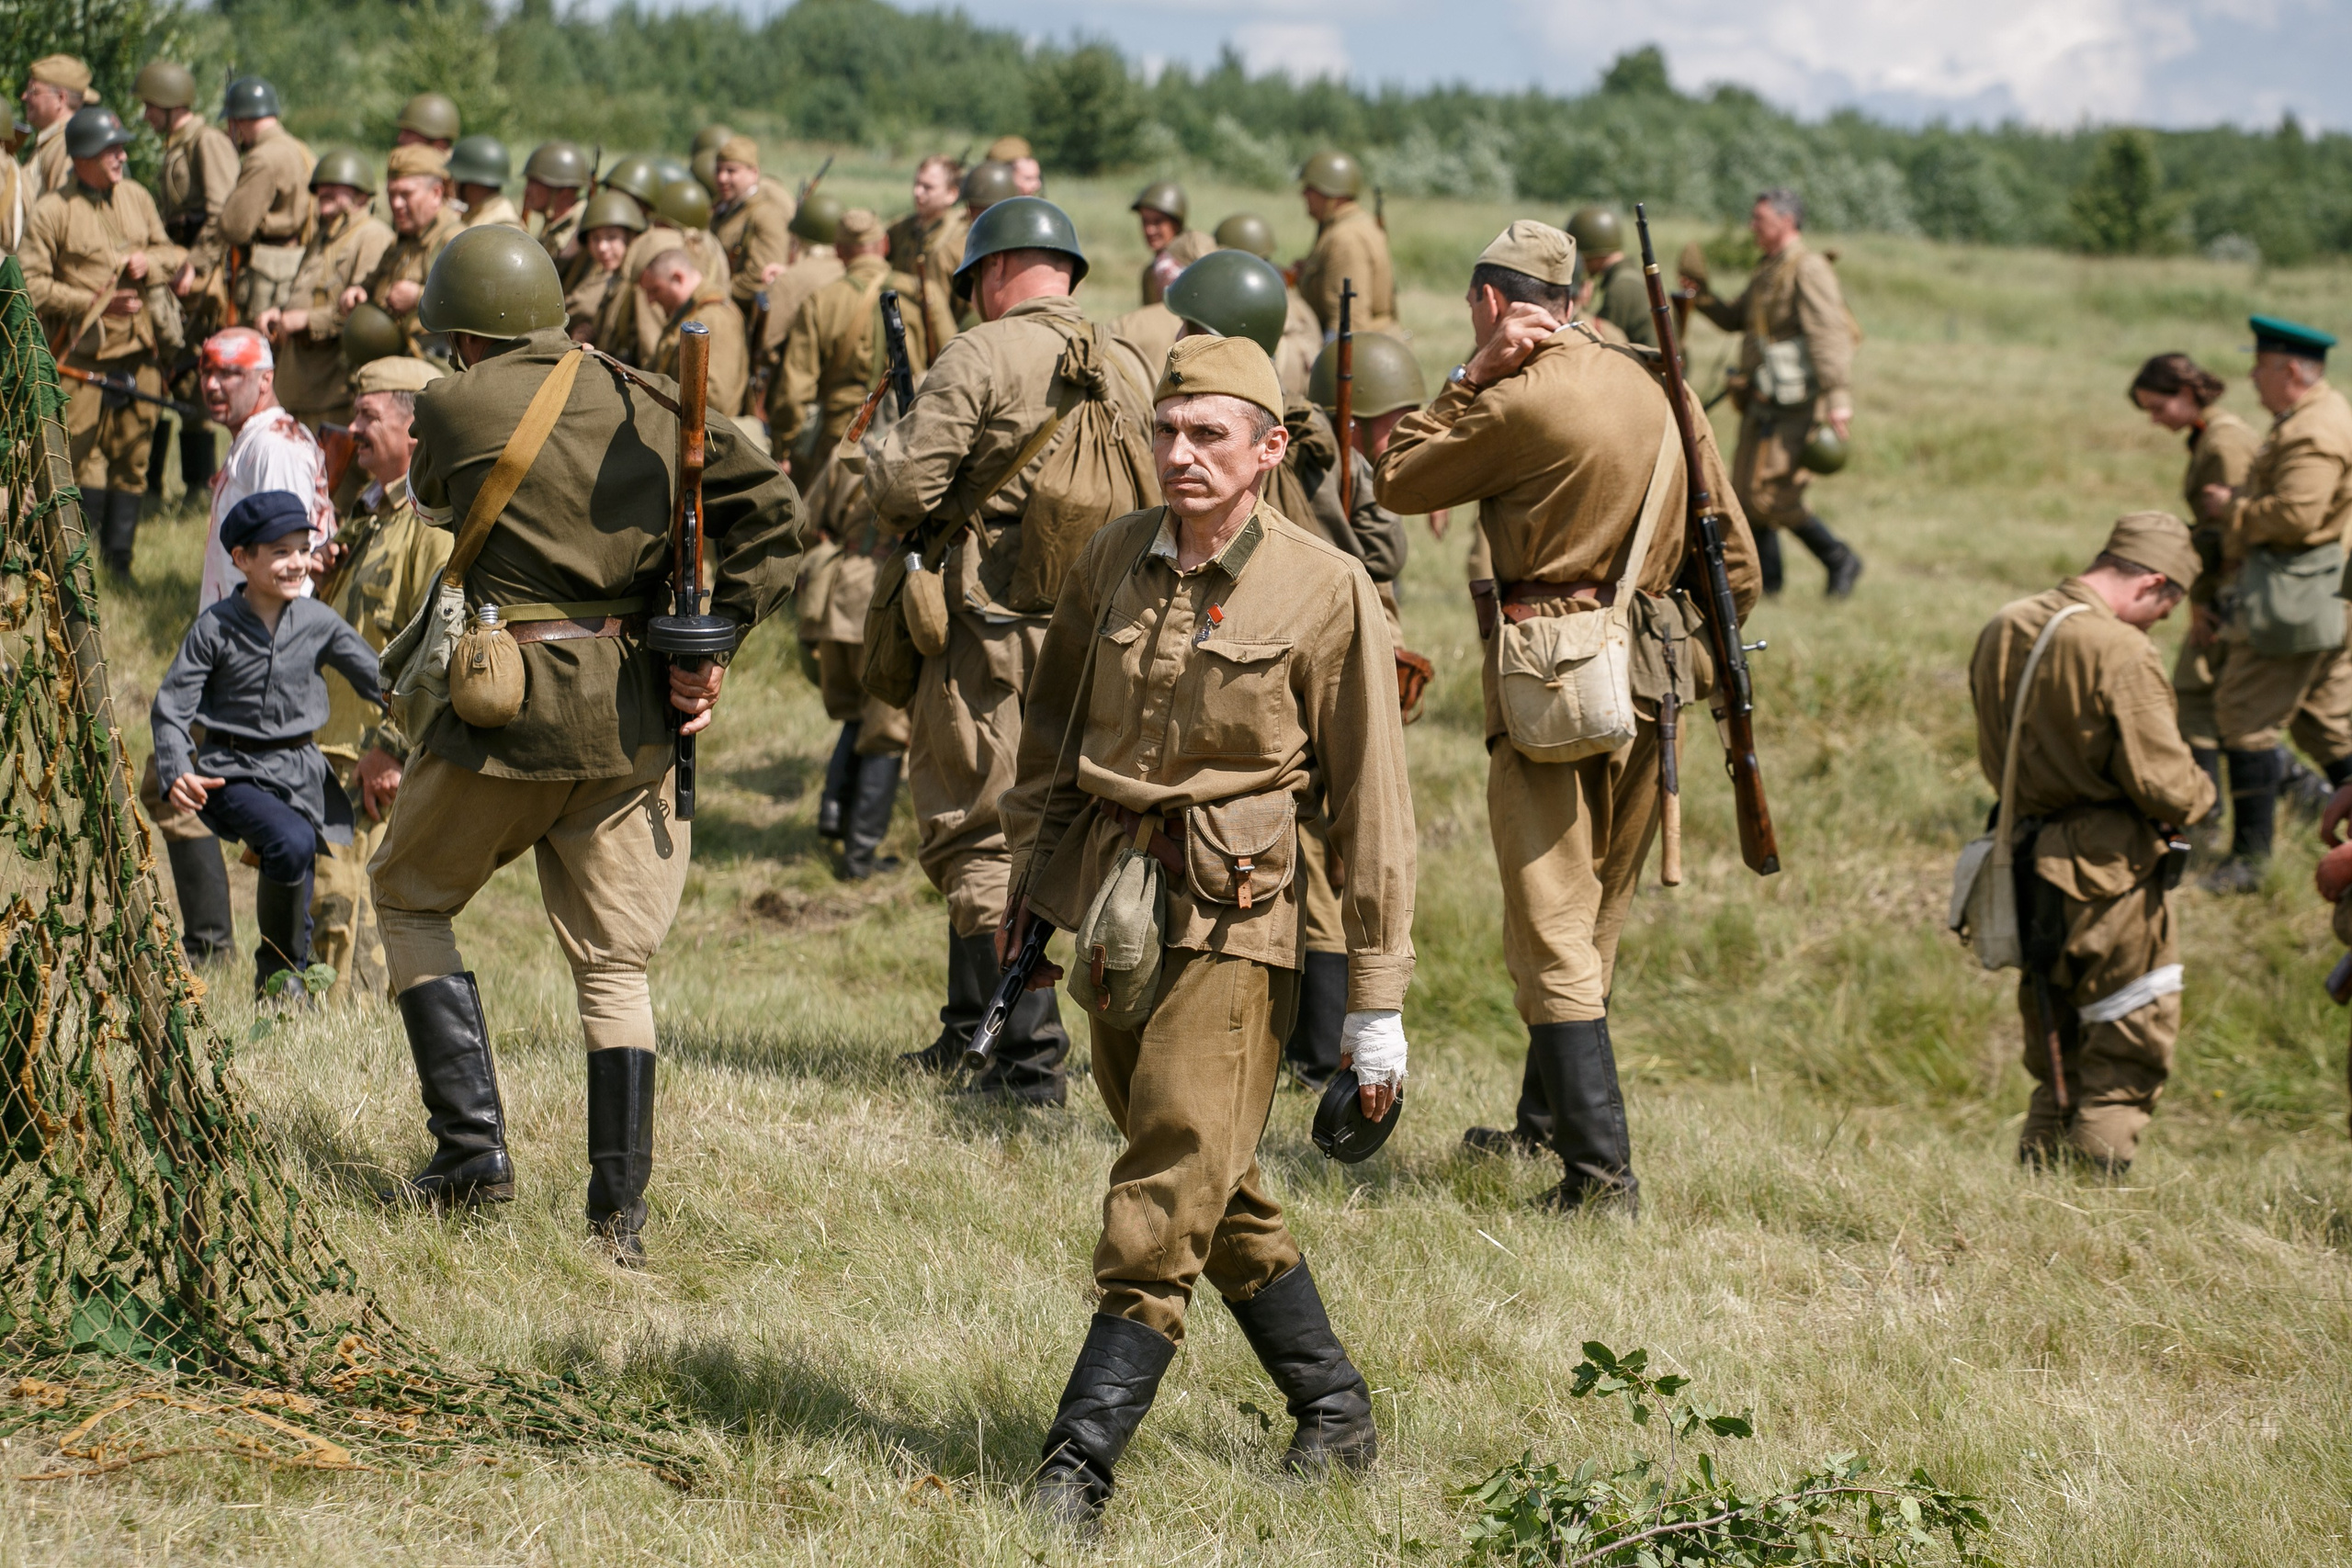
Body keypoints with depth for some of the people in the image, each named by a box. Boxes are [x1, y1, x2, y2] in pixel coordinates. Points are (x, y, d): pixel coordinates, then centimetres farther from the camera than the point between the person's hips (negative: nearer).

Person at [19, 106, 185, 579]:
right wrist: (93, 302, -16)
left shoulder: (137, 197, 10)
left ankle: (120, 558, 16)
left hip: (138, 352, 5)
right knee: (83, 461, -5)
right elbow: (30, 285, -10)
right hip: (82, 357, -5)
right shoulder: (52, 212, -8)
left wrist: (151, 262, -5)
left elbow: (171, 252, 19)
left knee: (132, 459, 7)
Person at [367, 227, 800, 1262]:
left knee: (412, 902, 19)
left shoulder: (455, 408, -5)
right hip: (634, 712, 4)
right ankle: (620, 1214, 6)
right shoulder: (646, 405, 7)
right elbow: (771, 512, 1)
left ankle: (472, 1144, 8)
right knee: (614, 964, 12)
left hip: (504, 704, -4)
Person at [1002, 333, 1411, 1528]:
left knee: (1166, 1201, -10)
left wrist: (1375, 995, -6)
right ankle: (1336, 1412, 29)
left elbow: (1369, 798, -5)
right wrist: (1031, 882, 14)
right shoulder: (1112, 560, 5)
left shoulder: (1324, 592, -8)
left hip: (1234, 917, -6)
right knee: (1214, 1188, 14)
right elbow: (1050, 728, 19)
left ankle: (1079, 1465, -8)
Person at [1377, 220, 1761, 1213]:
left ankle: (1601, 1170, -13)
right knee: (1595, 922, 20)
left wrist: (1473, 374, -3)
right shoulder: (1654, 388, 10)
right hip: (1648, 681, 8)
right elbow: (1733, 554, 14)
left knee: (1552, 934, -6)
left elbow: (1398, 484, -2)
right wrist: (1706, 646, 24)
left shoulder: (1522, 403, -14)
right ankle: (1546, 1122, 35)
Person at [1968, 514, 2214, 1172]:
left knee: (2056, 1058, 20)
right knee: (2130, 1052, 6)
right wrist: (2200, 792, 0)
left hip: (2024, 864, 7)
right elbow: (2163, 785, -20)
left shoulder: (2002, 631, 4)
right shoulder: (2122, 654, -21)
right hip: (2109, 873, -7)